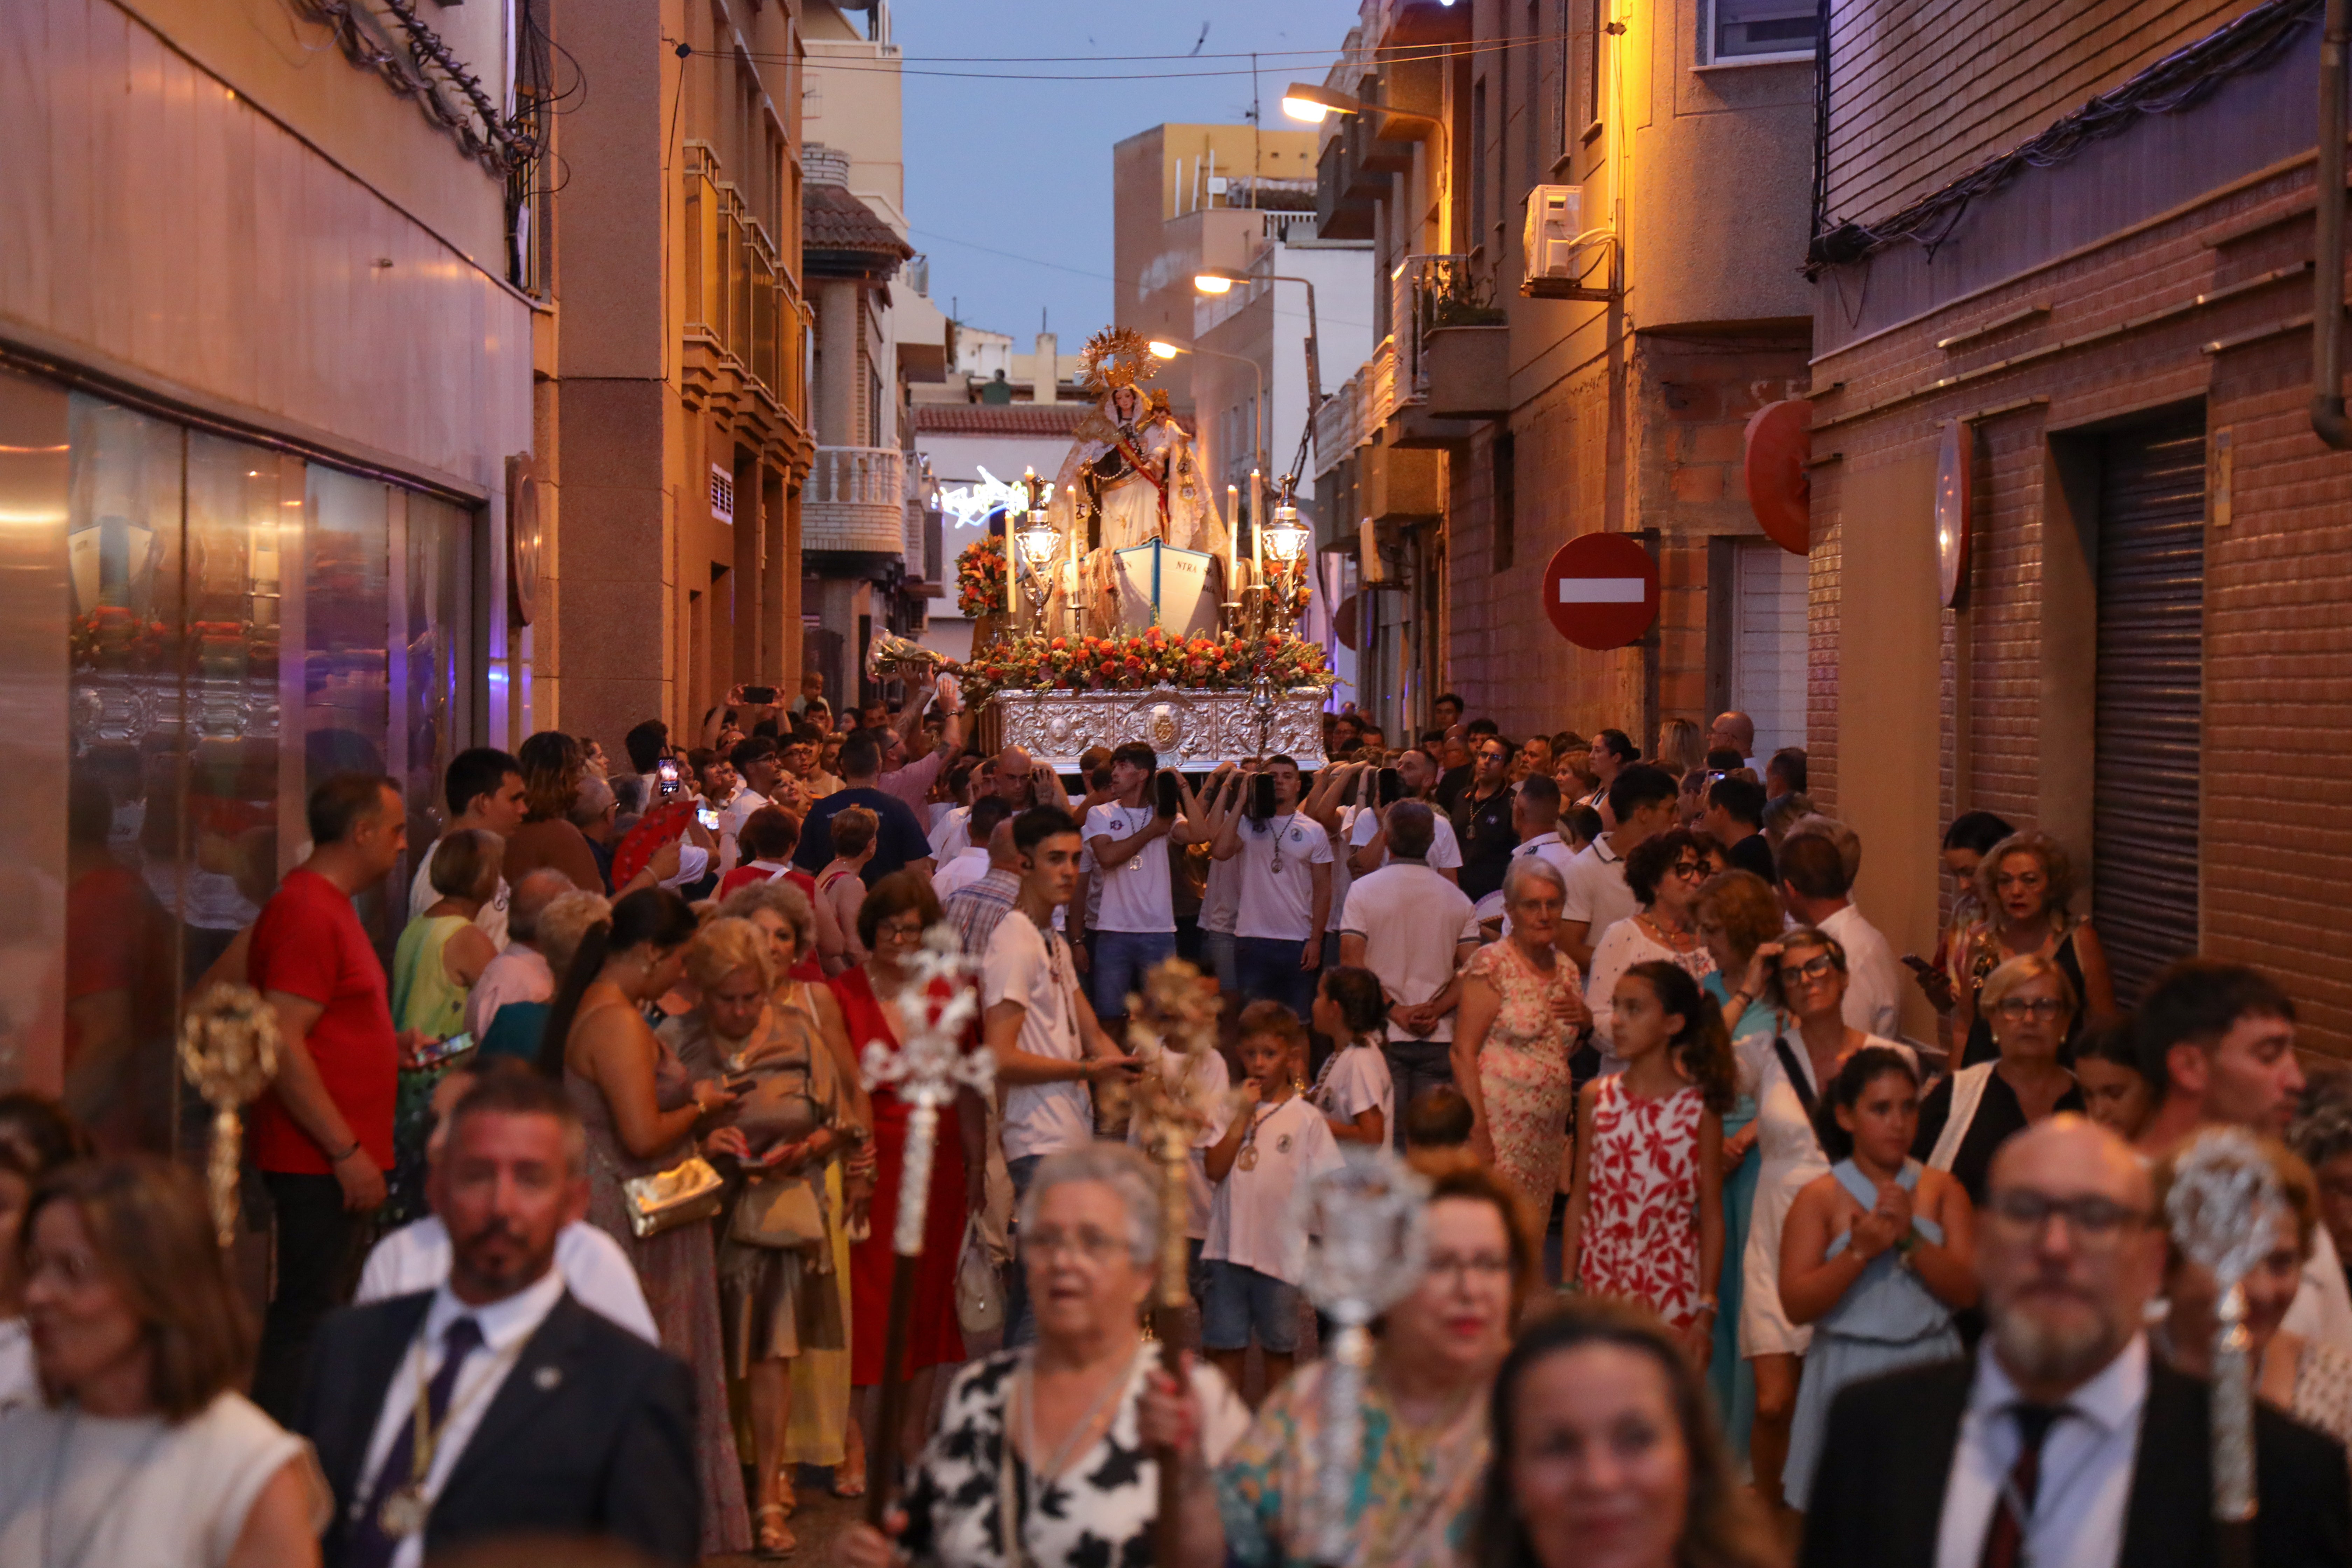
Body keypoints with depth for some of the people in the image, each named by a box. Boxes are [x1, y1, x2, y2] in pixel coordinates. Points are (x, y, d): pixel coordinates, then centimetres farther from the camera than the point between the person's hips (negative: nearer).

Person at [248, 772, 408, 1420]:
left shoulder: (329, 905, 17)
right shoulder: (308, 912, -17)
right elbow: (283, 1046, -23)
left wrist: (391, 1046, 18)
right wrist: (347, 1152, -22)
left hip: (335, 1161, 11)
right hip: (322, 1163, -11)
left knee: (319, 1313, 15)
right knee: (307, 1319, -6)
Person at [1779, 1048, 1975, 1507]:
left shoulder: (1942, 1190, 5)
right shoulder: (1819, 1198, -1)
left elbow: (1968, 1292, -4)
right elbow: (1796, 1305, -8)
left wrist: (1911, 1237, -15)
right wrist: (1860, 1252, -18)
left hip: (1929, 1370, 2)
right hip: (1848, 1374, -1)